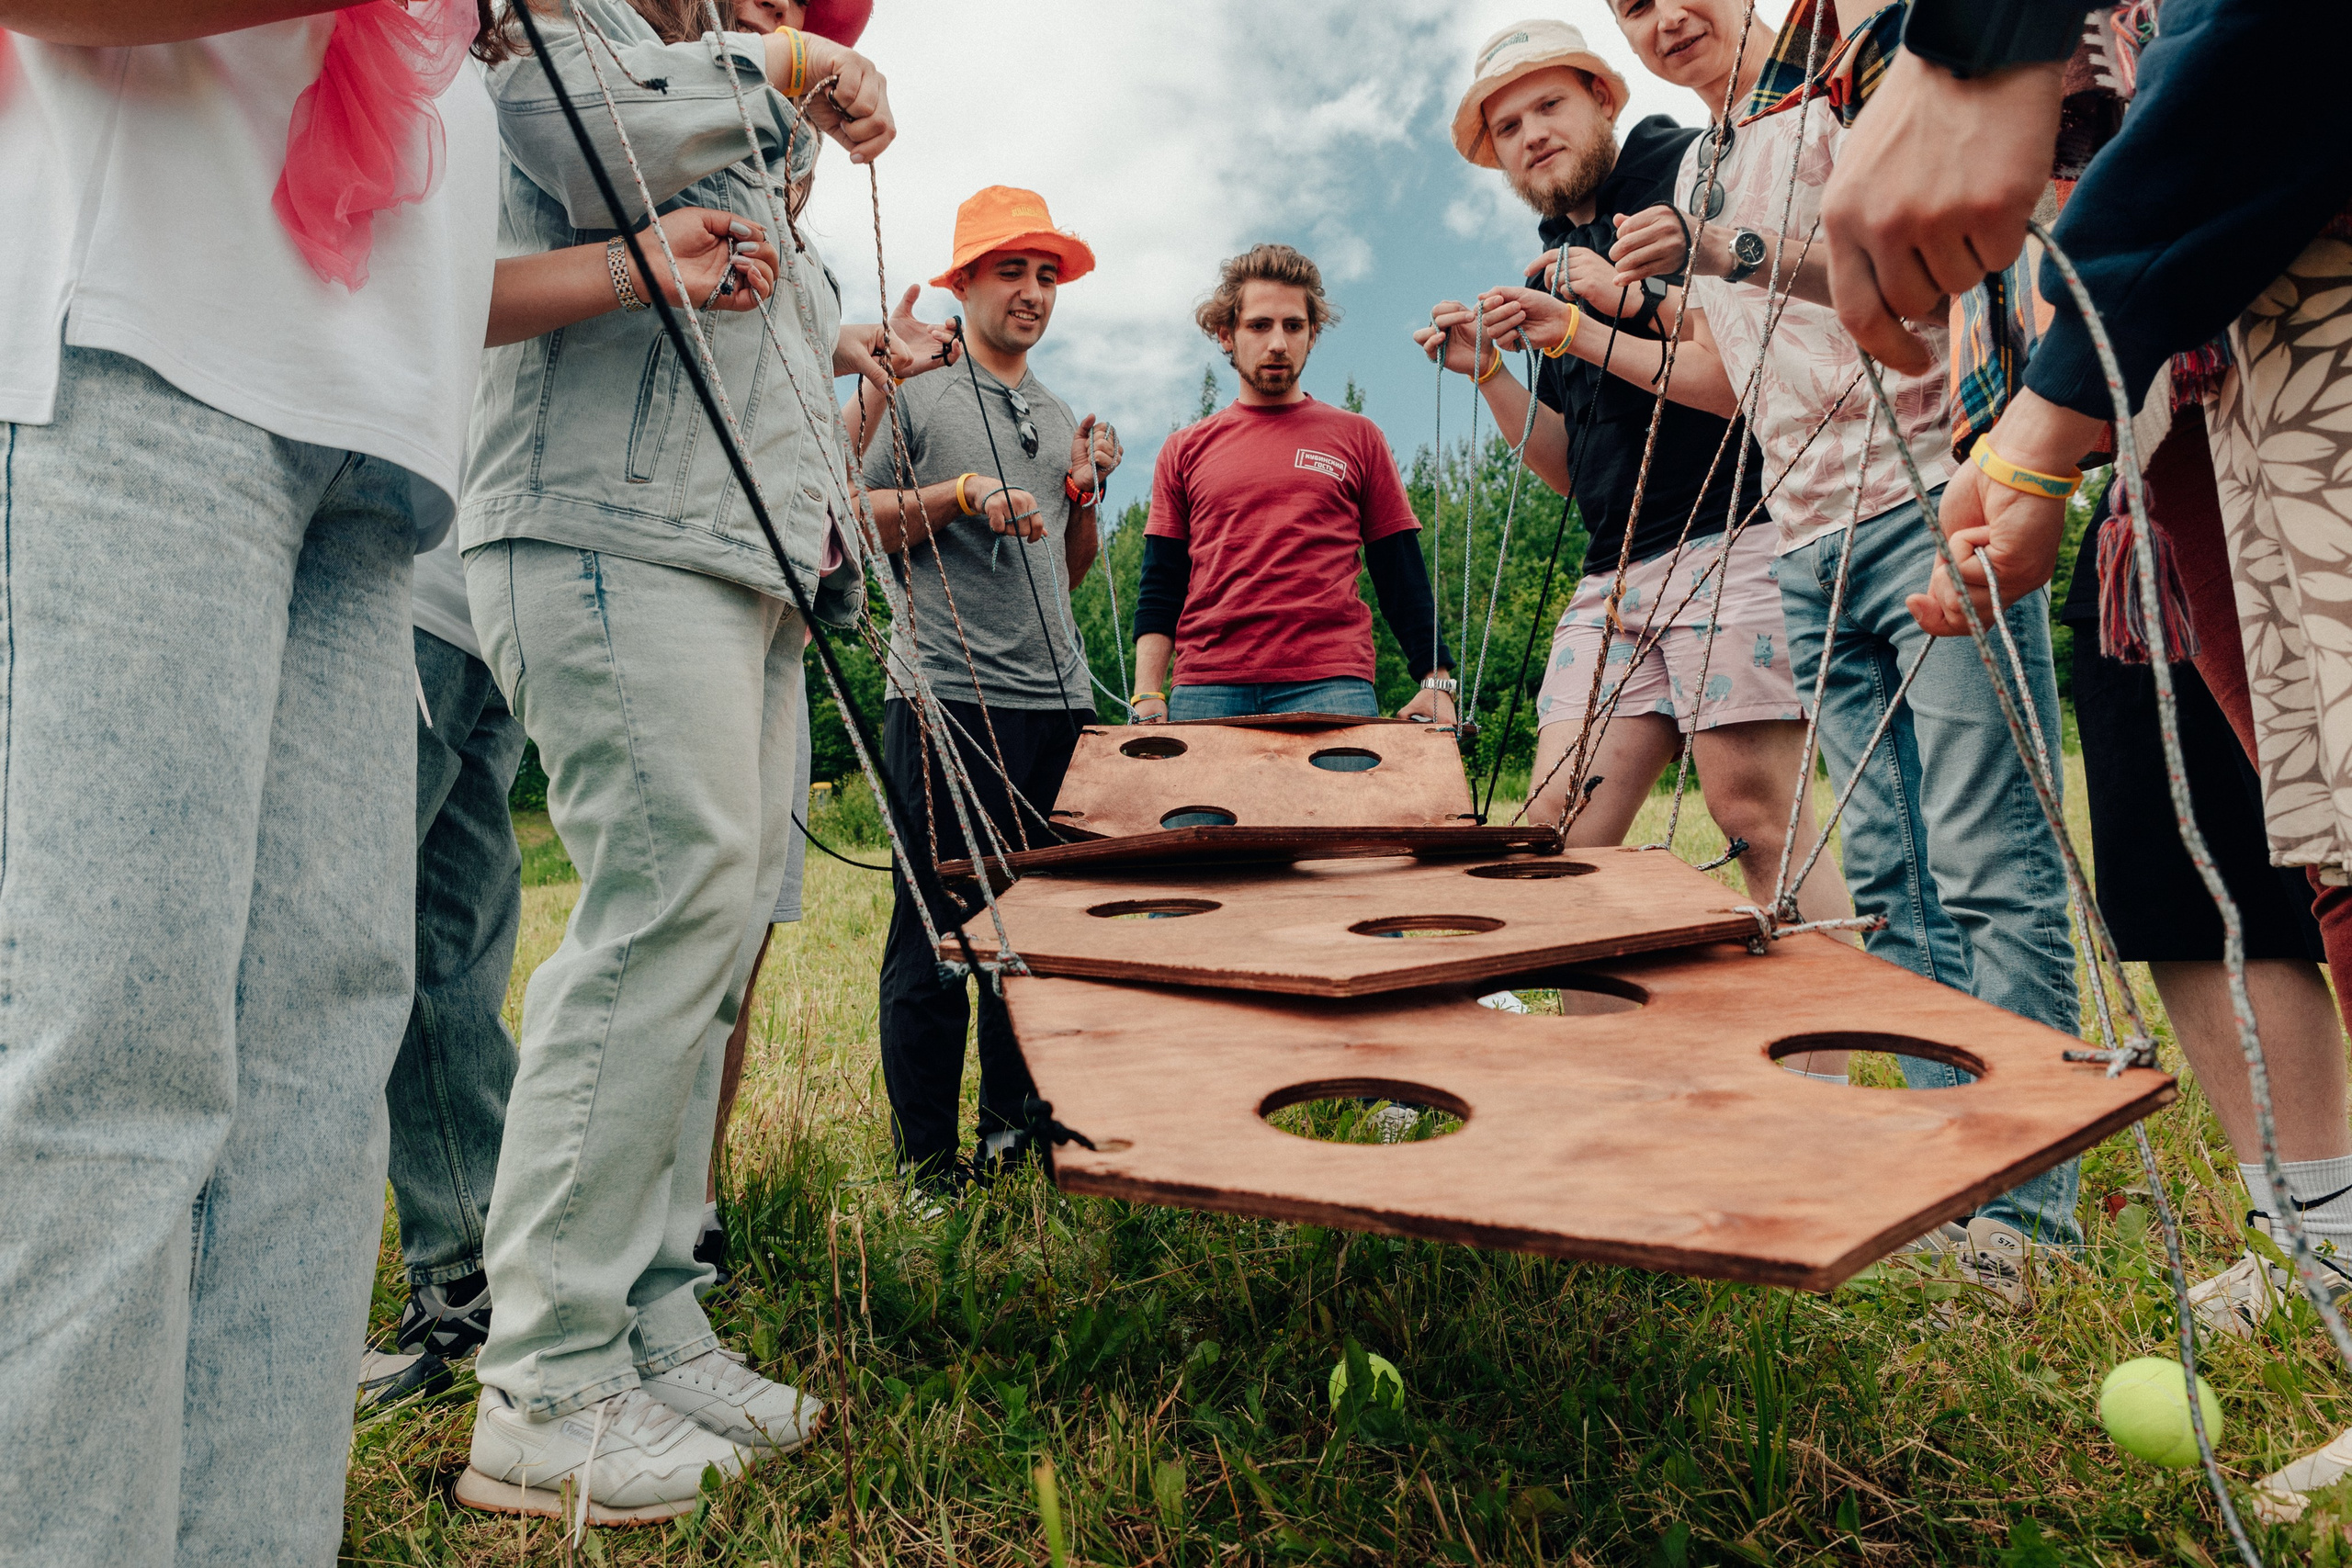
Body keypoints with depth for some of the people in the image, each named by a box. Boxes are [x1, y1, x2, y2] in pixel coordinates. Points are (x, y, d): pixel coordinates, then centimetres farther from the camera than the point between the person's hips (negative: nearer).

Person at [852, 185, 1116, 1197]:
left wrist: (1087, 490, 9)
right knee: (936, 929, -4)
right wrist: (963, 495, -13)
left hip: (1058, 700, 6)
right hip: (947, 697, -6)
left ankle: (1016, 1132, 19)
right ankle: (926, 1162, 5)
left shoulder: (1062, 419, 23)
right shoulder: (911, 388, 5)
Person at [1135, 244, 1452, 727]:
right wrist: (1147, 698, 0)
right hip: (1205, 694, 1)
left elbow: (1402, 577, 12)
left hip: (1331, 687, -1)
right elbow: (1160, 590, 13)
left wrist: (1436, 680, 0)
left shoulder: (1356, 438, 14)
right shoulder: (1185, 451, 16)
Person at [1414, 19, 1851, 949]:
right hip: (1614, 578, 7)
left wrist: (1639, 299, -12)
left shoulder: (1695, 168, 6)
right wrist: (1486, 371, 12)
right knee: (1557, 836, -2)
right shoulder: (1560, 262, 25)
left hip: (1729, 543, -7)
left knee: (1759, 826, -11)